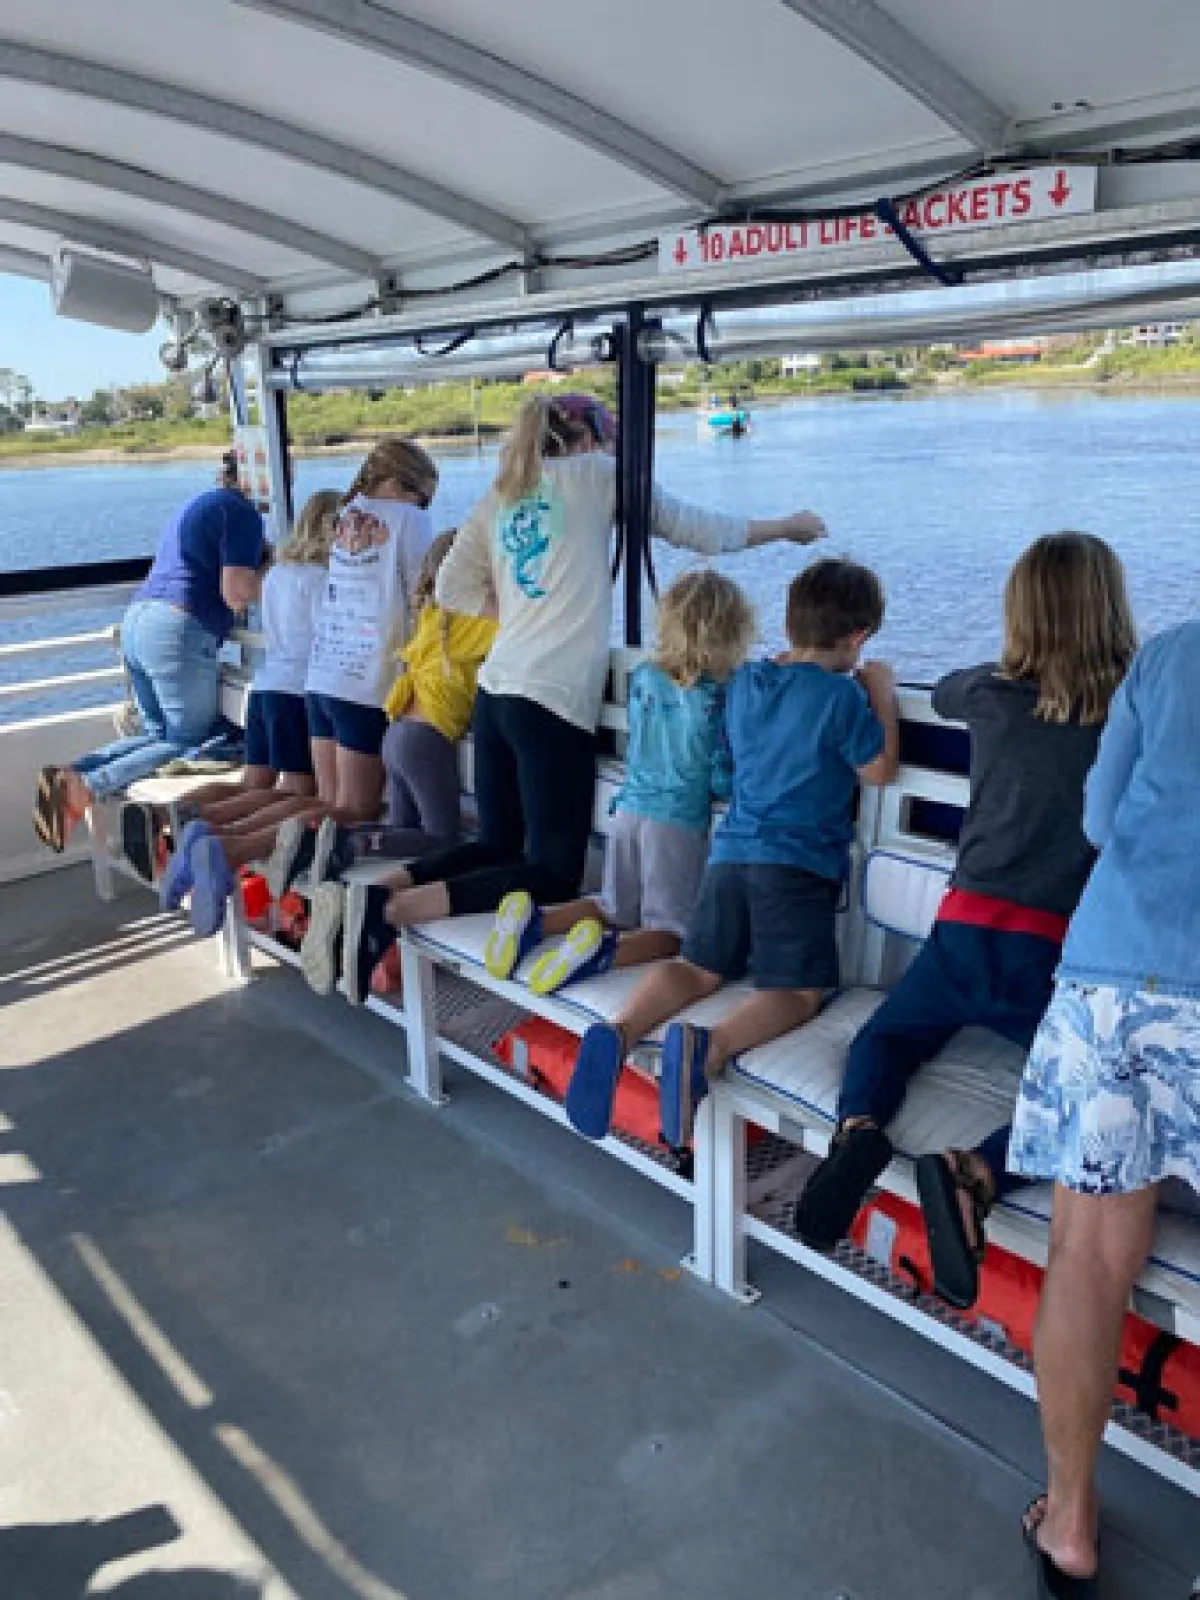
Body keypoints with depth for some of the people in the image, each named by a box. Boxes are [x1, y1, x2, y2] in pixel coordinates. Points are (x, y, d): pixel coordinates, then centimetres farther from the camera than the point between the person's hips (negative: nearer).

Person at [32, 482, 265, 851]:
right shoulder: (243, 513, -4)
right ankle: (88, 787, -18)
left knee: (156, 734, 18)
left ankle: (72, 774, -3)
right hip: (179, 631, -9)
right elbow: (235, 593, -12)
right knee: (186, 743, 2)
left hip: (137, 618, 9)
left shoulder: (200, 506, 26)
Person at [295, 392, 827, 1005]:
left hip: (496, 691, 7)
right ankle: (391, 910, -17)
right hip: (553, 700, -7)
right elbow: (692, 528, 7)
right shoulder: (593, 473, 4)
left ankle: (376, 891, 0)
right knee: (554, 873, -1)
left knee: (497, 846, 21)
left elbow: (451, 590, 15)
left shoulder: (500, 495, 19)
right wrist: (786, 527, 20)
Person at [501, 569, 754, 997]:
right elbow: (722, 782, -9)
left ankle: (534, 919, 0)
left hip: (629, 811, 5)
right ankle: (604, 951, -25)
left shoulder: (642, 678, 2)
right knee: (669, 930, 3)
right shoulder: (715, 698, -13)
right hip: (680, 823, -5)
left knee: (615, 909, 21)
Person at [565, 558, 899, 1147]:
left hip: (731, 853, 5)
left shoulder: (744, 680, 13)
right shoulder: (842, 695, -6)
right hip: (799, 864, -5)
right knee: (797, 992, -4)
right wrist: (883, 696, 15)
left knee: (698, 967, 10)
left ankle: (620, 1031, -20)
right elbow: (879, 771, 4)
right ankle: (709, 1048, -34)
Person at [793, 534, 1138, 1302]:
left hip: (970, 927, 3)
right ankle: (977, 1174, -22)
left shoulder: (992, 692, 5)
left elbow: (943, 692, 27)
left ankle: (860, 1129, -11)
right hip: (1067, 948, -2)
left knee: (886, 1036, 22)